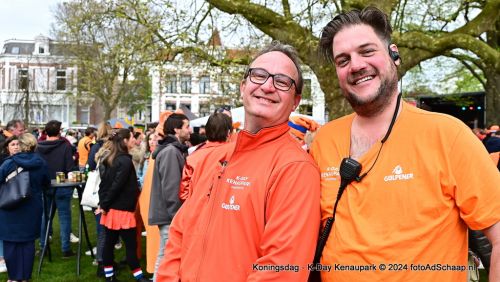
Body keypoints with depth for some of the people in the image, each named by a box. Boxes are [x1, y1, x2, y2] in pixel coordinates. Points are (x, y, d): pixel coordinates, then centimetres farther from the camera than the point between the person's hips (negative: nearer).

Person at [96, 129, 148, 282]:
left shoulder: (109, 159, 9)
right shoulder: (125, 161, -16)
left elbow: (103, 183, 9)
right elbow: (116, 186, -19)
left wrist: (103, 203, 6)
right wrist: (105, 205, -11)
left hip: (111, 208, 8)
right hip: (122, 209, -8)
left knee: (109, 242, 11)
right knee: (131, 244, -2)